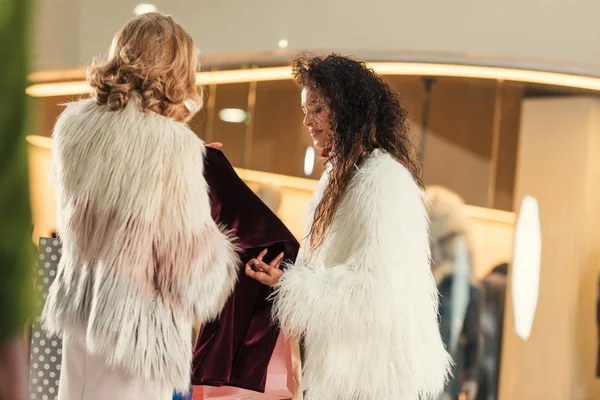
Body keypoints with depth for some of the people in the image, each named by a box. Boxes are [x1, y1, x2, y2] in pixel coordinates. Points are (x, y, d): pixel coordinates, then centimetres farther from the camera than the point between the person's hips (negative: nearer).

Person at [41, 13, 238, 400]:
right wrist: (219, 249, 6)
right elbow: (192, 279, -17)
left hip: (76, 308, 6)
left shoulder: (72, 123, -2)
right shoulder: (174, 144, -20)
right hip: (134, 328, -6)